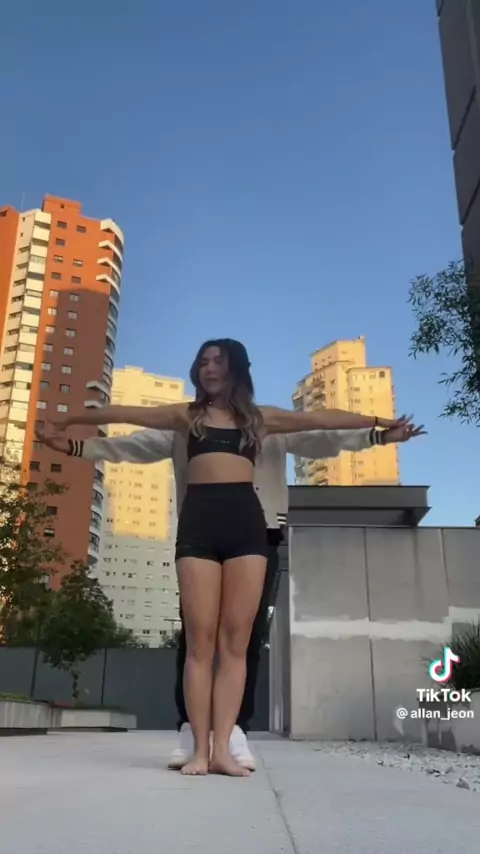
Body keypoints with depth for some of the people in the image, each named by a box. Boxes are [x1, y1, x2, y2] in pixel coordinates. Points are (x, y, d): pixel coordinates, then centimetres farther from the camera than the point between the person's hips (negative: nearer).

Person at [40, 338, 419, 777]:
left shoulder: (259, 416, 19)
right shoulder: (187, 414, 19)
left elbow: (322, 418, 20)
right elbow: (127, 413, 21)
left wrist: (380, 421, 21)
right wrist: (76, 417, 26)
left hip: (245, 521, 1)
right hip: (198, 521, 0)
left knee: (235, 641, -5)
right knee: (201, 640, -5)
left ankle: (222, 748, -4)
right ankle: (201, 749, -3)